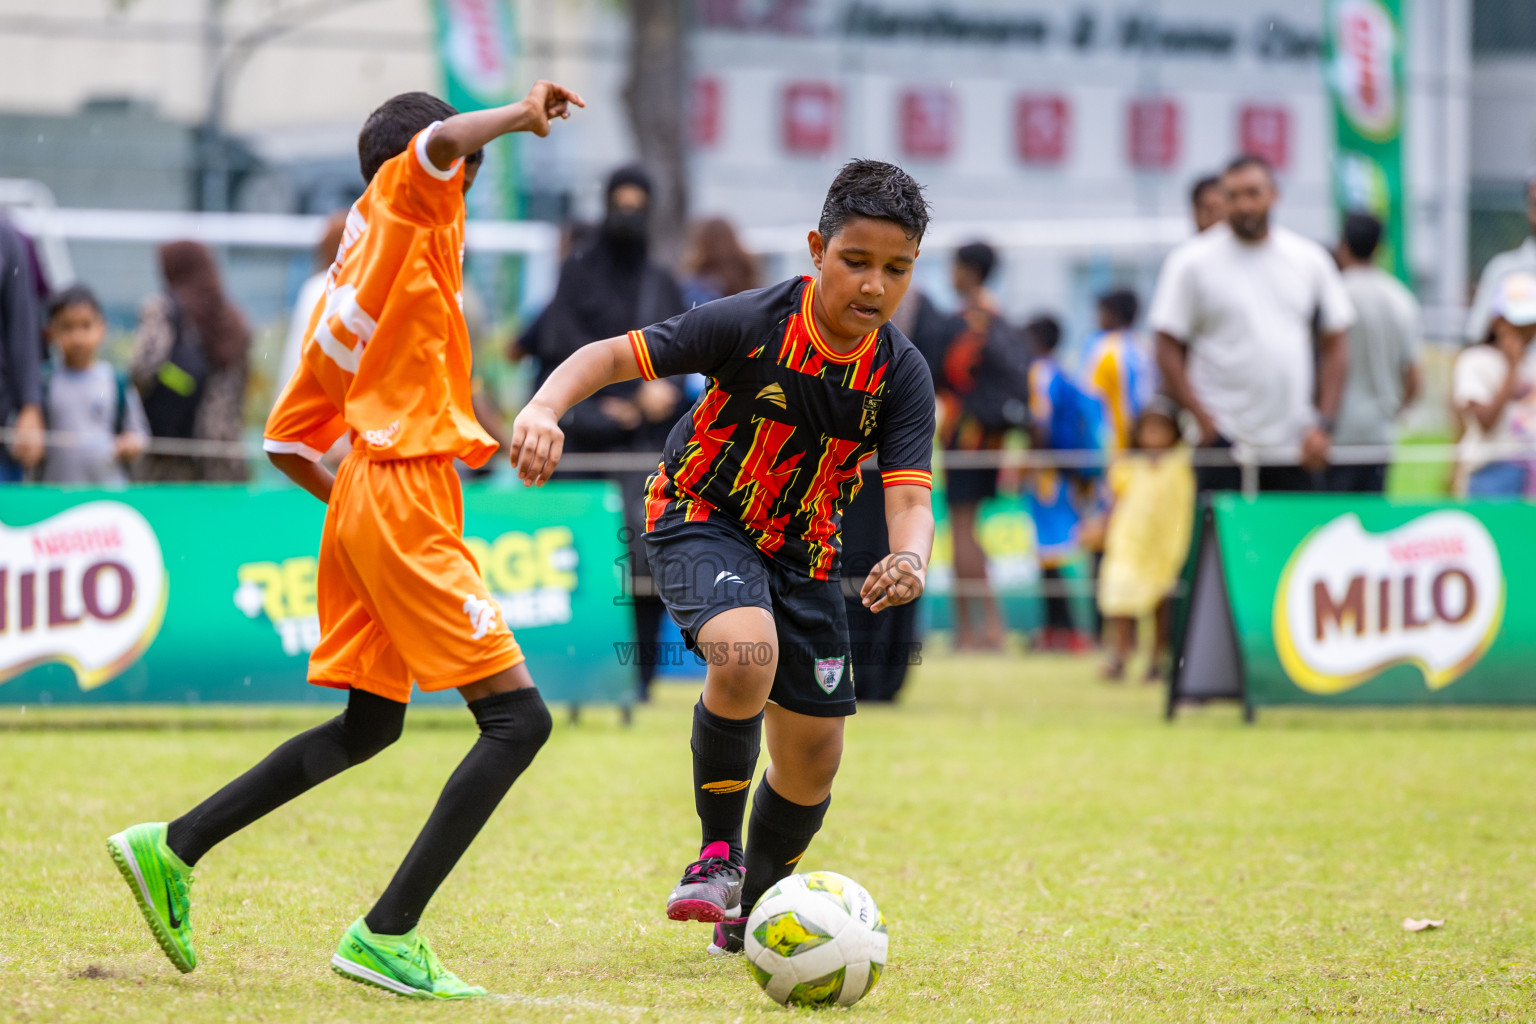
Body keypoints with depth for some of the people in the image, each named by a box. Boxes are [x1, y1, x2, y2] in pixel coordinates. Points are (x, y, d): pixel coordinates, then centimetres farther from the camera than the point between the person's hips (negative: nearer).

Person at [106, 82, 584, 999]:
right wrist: (521, 115, -19)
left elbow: (288, 442, 21)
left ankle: (173, 849, 22)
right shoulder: (405, 204, -3)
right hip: (408, 497, -9)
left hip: (361, 498, 9)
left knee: (369, 727, 21)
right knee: (518, 718, -9)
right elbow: (441, 141, -28)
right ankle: (385, 937, -13)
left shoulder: (343, 286, 20)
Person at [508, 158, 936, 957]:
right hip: (699, 518, -4)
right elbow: (613, 356, -23)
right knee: (746, 652, -35)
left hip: (801, 547, 5)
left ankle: (751, 910, 35)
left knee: (812, 756, 7)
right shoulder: (752, 324, -24)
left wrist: (909, 559, -45)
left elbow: (909, 502, -21)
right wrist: (545, 409, -43)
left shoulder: (900, 374, -15)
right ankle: (718, 856, -15)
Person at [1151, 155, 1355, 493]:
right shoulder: (1191, 262, 1)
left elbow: (1334, 347, 13)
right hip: (1224, 440, -3)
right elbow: (1168, 351, -1)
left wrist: (1323, 425, 2)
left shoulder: (1311, 260, 10)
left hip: (1295, 440, 3)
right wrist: (1204, 421, -11)